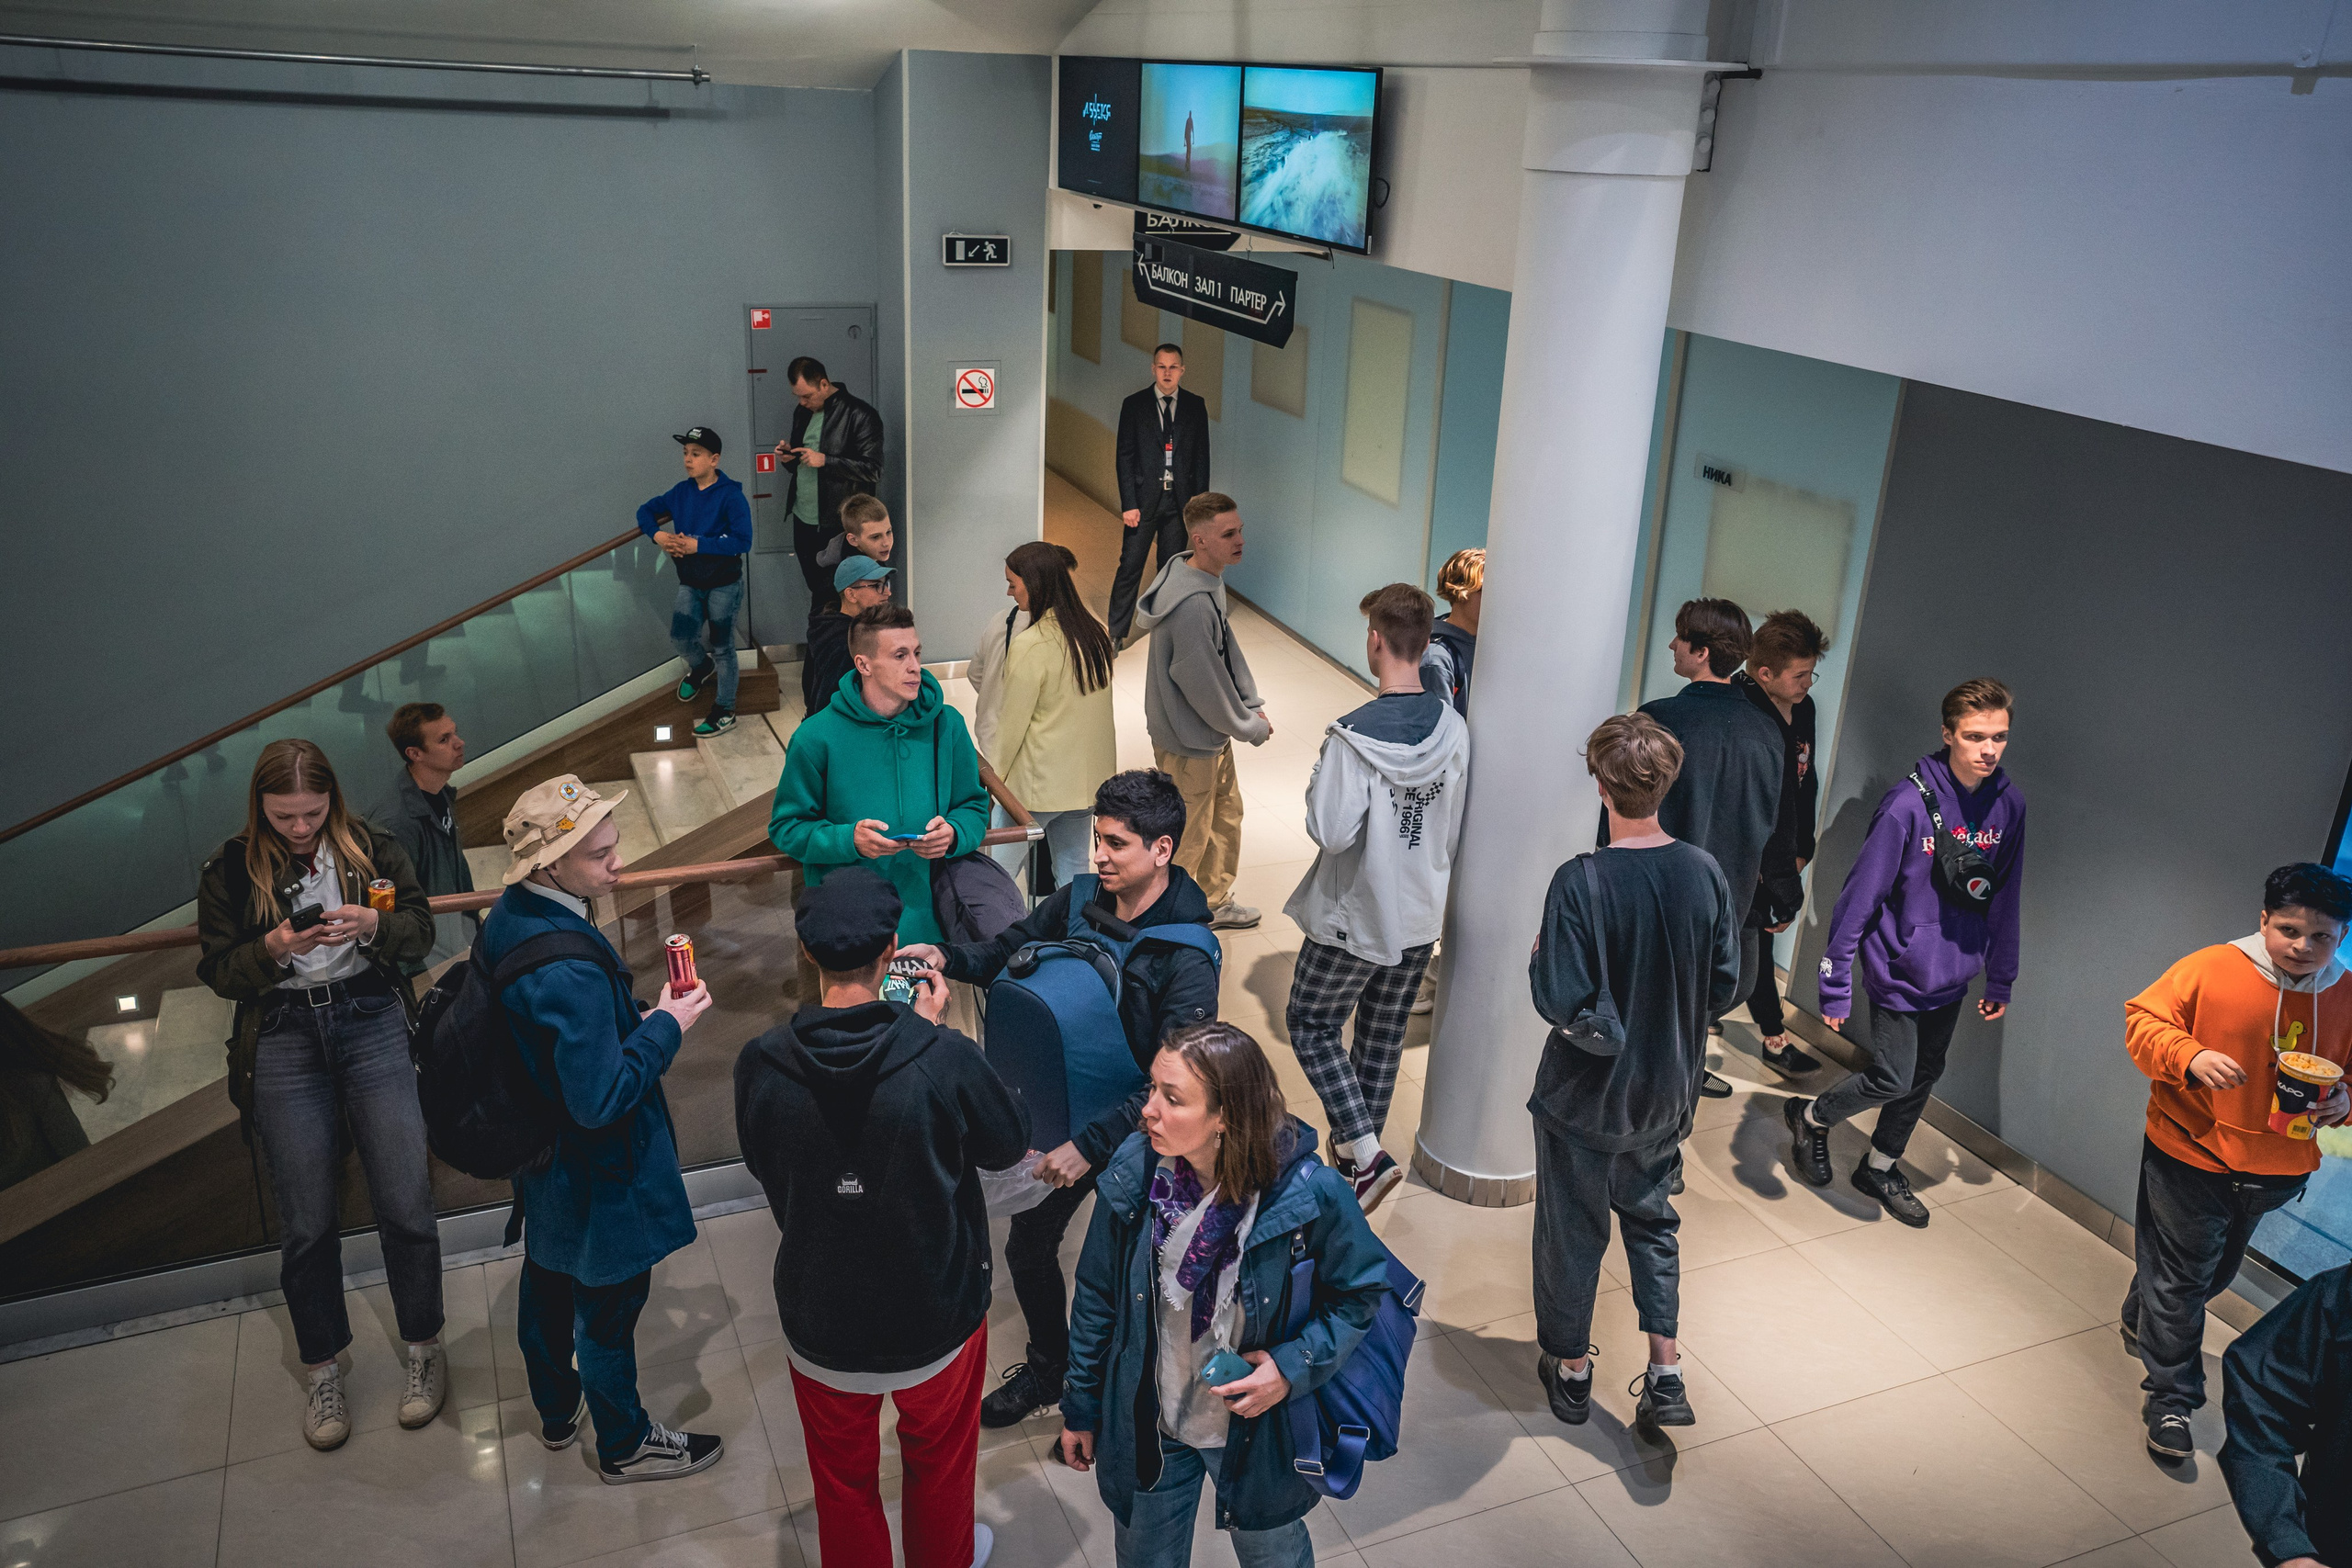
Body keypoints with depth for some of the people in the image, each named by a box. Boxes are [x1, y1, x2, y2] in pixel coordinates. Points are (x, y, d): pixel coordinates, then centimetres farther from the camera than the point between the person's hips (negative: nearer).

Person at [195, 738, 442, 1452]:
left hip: (372, 1023, 0)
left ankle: (424, 1350, 18)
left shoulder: (372, 846, 1)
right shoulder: (230, 870, 1)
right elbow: (216, 970, 3)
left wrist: (373, 924, -17)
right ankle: (323, 1372, 24)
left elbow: (420, 929, 4)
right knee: (306, 1223, 5)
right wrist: (274, 948, -17)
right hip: (282, 1038, 1)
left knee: (405, 1205, -3)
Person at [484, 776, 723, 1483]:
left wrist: (632, 1020, 8)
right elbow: (601, 1099, -32)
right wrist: (666, 1026, -22)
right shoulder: (571, 972, -37)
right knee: (609, 1305, 13)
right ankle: (624, 1445, 35)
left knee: (547, 1280, 28)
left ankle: (556, 1407, 52)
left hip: (540, 1152, 9)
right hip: (595, 1173, -9)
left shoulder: (507, 917, -7)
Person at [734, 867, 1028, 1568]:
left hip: (822, 1322, 1)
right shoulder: (946, 1061, -28)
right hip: (936, 1318, -1)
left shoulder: (760, 1065, -21)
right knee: (939, 1462, 29)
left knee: (843, 1480, 26)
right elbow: (1009, 1142, -9)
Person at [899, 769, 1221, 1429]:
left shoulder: (1188, 956, -27)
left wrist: (1091, 1144, -37)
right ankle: (1049, 1368, 44)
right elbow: (1013, 950, 7)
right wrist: (949, 959, -13)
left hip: (1135, 1129, -5)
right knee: (1027, 1244, 17)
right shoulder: (1079, 900, -10)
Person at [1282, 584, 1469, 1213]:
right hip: (1421, 915, 6)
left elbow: (1332, 833, -24)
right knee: (1384, 1031, 20)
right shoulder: (1454, 728, -7)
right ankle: (1356, 1146, 37)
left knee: (1310, 1023, 13)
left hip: (1355, 919, -6)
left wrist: (1317, 786, -7)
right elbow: (1457, 829, 2)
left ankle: (1366, 1154, 4)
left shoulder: (1354, 736, -25)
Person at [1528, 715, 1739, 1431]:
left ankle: (1570, 1370, 32)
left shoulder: (1580, 883, -26)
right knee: (1652, 1217, 24)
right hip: (1668, 1093, 4)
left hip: (1585, 1095, -4)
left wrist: (1538, 956, -5)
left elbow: (1561, 1004, -24)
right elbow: (1725, 989, -4)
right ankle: (1665, 1373, 18)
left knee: (1572, 1229, 16)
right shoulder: (1705, 875, -12)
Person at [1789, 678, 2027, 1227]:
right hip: (1899, 971, -6)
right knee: (1893, 1079, -2)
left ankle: (1881, 1168, 37)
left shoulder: (2008, 805, -4)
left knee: (1924, 1079, 16)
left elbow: (2003, 898, 7)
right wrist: (1836, 984, -18)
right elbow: (1859, 895, -19)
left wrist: (2000, 979, 11)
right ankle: (1811, 1118, 26)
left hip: (1953, 976, 6)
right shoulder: (1909, 803, -22)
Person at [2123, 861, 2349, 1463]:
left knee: (2215, 1271, 23)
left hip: (2275, 1172, 5)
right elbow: (2144, 1019, -11)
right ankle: (2172, 1398, 16)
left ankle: (2145, 1325, 50)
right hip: (2190, 1153, -5)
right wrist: (2189, 1057, -30)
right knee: (2179, 1277, 3)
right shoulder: (2211, 968, -14)